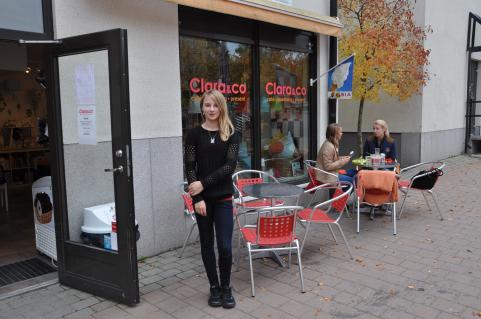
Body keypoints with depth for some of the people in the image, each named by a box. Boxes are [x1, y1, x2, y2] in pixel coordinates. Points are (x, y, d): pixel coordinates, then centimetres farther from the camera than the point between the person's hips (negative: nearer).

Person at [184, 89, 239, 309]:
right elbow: (190, 167, -4)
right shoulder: (194, 134, 1)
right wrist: (197, 198, -12)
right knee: (207, 244, 10)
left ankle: (226, 287, 20)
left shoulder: (232, 134, 1)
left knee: (225, 246, -3)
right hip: (202, 198, 1)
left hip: (223, 197, 0)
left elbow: (230, 166, -8)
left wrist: (204, 183, -16)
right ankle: (214, 287, 27)